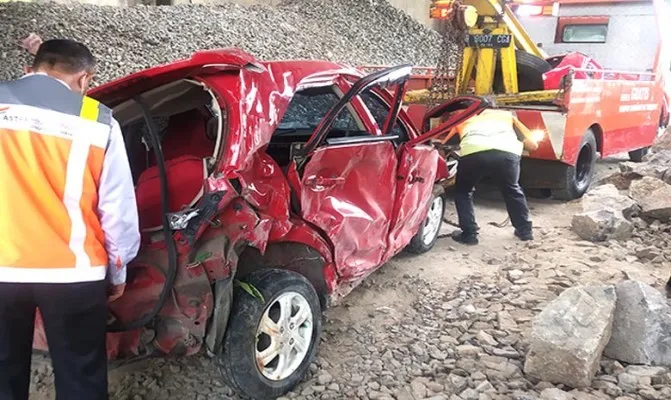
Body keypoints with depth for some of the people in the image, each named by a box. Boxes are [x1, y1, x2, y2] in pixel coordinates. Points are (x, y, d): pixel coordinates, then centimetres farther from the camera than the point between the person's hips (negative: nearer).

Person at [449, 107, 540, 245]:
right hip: (508, 153, 2)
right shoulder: (507, 115, 38)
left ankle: (469, 234, 19)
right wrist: (519, 142, 52)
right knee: (512, 191, 30)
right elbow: (532, 145, 33)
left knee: (462, 191, 25)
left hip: (473, 152, -1)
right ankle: (525, 230, 36)